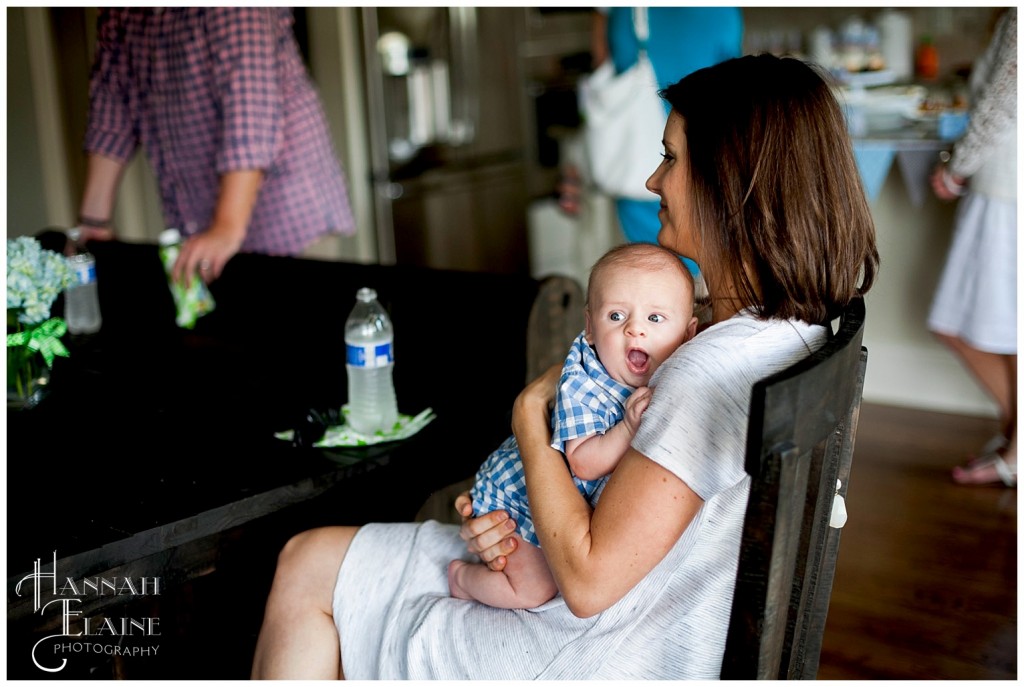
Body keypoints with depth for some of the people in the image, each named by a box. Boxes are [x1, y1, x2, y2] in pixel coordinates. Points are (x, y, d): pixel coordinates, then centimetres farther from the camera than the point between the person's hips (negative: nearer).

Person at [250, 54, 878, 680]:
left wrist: (530, 413, -15)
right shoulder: (796, 331, 0)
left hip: (597, 663, -9)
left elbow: (588, 579, -27)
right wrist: (513, 516, -4)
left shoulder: (714, 369, -31)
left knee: (307, 567, 3)